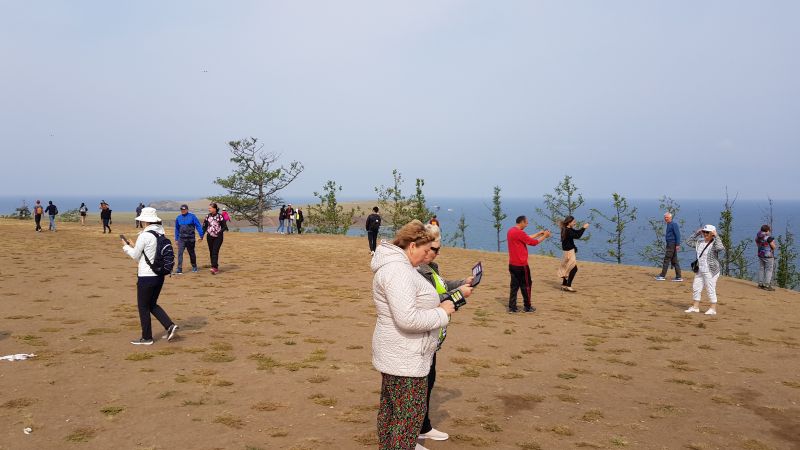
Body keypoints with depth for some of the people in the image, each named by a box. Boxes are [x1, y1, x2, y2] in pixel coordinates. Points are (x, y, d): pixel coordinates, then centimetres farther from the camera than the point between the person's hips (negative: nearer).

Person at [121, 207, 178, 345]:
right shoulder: (161, 234, 5)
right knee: (152, 304, 20)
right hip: (159, 275, 7)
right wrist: (133, 246, 19)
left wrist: (126, 247, 12)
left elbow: (136, 256, -6)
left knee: (143, 307, 8)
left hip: (146, 277, -7)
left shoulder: (144, 235, -17)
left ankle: (146, 338, 16)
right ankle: (170, 325, 6)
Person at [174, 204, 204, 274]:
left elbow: (198, 226, -5)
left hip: (190, 239, -2)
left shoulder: (192, 216, -5)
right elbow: (177, 229, 16)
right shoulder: (178, 218, 7)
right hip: (181, 239, 2)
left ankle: (194, 267, 30)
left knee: (191, 253, 12)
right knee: (180, 253, -9)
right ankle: (179, 269, -10)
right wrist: (176, 239, 15)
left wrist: (201, 235, -10)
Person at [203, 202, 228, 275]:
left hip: (218, 237, -5)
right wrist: (201, 236, 4)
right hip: (210, 237, 5)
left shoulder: (220, 216, -6)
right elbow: (204, 227, 12)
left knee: (215, 252, -14)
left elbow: (225, 227, -3)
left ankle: (214, 267, -20)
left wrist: (220, 232, -19)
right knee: (211, 252, 5)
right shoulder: (208, 216, 7)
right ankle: (216, 268, 13)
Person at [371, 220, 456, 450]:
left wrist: (438, 306, 8)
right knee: (410, 414, -1)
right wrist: (442, 313, -18)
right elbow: (408, 319, -31)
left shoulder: (395, 264, 11)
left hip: (394, 354, 11)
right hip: (405, 360, -11)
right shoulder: (398, 271, -24)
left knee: (390, 409, 21)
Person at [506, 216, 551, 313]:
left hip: (512, 264, 9)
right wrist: (545, 236, 0)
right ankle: (528, 307, 15)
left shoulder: (511, 231, 10)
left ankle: (512, 307, 10)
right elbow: (533, 242, -13)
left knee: (514, 286, 10)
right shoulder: (519, 233, -20)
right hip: (521, 265, -9)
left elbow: (527, 238, 19)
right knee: (526, 285, 6)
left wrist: (538, 234, 20)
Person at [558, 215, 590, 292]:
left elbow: (576, 232, 16)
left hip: (569, 251, 10)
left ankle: (564, 285, 24)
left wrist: (583, 227, 2)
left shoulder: (568, 229, 9)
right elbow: (577, 236, -27)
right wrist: (583, 228, -20)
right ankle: (568, 286, -8)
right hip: (569, 251, -10)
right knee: (574, 268, -9)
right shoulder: (567, 230, -21)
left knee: (567, 268, 16)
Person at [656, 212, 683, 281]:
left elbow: (677, 234, -18)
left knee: (666, 260, -7)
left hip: (672, 244, -10)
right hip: (670, 244, 10)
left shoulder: (673, 224, -12)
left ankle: (662, 276, -3)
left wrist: (678, 244, -23)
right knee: (674, 261, 9)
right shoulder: (668, 225, 17)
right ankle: (678, 277, 10)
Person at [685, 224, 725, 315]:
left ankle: (713, 309, 8)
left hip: (710, 271, -8)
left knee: (711, 290, -2)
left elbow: (721, 248, -33)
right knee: (696, 288, 11)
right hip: (700, 270, 8)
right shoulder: (700, 242, 9)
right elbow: (689, 242, 17)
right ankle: (695, 307, 22)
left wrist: (716, 236, -25)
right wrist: (696, 233, 9)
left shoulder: (714, 243, -13)